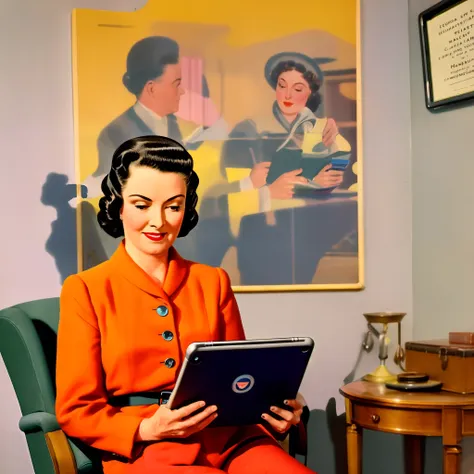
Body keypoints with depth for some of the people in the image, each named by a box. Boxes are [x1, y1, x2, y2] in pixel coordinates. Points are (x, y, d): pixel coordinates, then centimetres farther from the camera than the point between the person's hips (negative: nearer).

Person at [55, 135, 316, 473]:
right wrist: (146, 429, -16)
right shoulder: (85, 290, 3)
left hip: (228, 440, 4)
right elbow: (77, 410, 2)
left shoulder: (213, 282, 14)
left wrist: (272, 407, -5)